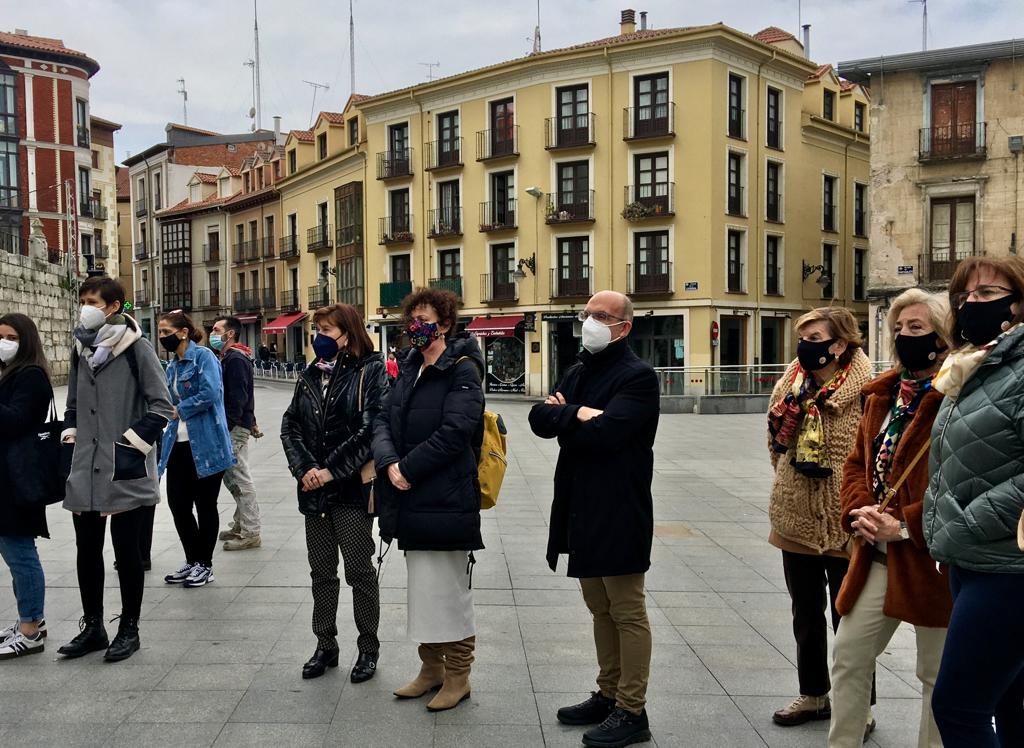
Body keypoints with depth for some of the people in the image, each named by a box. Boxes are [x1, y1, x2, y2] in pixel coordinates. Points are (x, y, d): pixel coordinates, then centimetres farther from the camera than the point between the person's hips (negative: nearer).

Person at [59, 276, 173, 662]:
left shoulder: (136, 348, -9)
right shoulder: (81, 348, 11)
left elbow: (162, 406, -9)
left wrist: (131, 443, -13)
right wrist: (70, 436, 11)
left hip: (127, 471, -6)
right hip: (86, 470, 6)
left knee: (127, 550, 5)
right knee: (87, 550, 12)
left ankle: (129, 629, 19)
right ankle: (93, 626, 26)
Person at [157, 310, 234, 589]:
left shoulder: (203, 357, -10)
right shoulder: (172, 366, 14)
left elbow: (210, 393, -21)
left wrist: (180, 409, -10)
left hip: (206, 445, -7)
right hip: (180, 444, 7)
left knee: (205, 505, 4)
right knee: (177, 503, 8)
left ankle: (204, 565, 18)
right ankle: (192, 561, 24)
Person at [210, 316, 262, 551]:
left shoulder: (235, 359, -15)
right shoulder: (228, 358, 18)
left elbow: (237, 398, -22)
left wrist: (226, 426, -23)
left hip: (235, 428, -11)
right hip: (232, 427, 11)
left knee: (240, 479, -6)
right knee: (231, 476, 17)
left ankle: (250, 533, 0)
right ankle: (240, 525, 27)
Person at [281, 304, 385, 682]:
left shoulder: (370, 371, -8)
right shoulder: (310, 375, 10)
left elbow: (371, 429, -17)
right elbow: (290, 425, 7)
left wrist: (331, 470, -17)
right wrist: (304, 468, -9)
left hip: (353, 488, -5)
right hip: (314, 490, 6)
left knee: (360, 571, 4)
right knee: (321, 572, 14)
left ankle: (368, 649, 19)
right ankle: (325, 646, 27)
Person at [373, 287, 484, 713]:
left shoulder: (462, 370, -10)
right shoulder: (410, 368, 14)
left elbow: (454, 432, -20)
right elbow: (383, 421, 8)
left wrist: (408, 468, -16)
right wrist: (390, 464, -10)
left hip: (446, 502, -8)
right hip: (412, 501, 8)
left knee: (450, 592, 2)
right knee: (422, 589, 17)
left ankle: (458, 677, 18)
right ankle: (431, 669, 32)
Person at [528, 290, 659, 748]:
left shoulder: (638, 376, -11)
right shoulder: (579, 371, 15)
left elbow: (604, 432, -25)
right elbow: (539, 418, 2)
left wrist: (562, 419, -10)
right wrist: (577, 413, -15)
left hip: (618, 512, -8)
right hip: (581, 509, 8)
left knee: (627, 614, 3)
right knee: (600, 610, 18)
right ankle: (608, 695, 31)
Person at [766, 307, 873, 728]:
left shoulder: (864, 394, -15)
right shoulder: (791, 388, 4)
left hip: (842, 524, -6)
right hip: (795, 519, 6)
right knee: (805, 614, 18)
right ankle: (813, 694, 35)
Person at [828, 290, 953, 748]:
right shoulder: (883, 394, 11)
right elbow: (858, 462, 14)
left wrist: (905, 526, -18)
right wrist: (860, 510, -4)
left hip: (932, 559, -7)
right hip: (877, 555, 7)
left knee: (937, 674, 9)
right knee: (848, 655, 12)